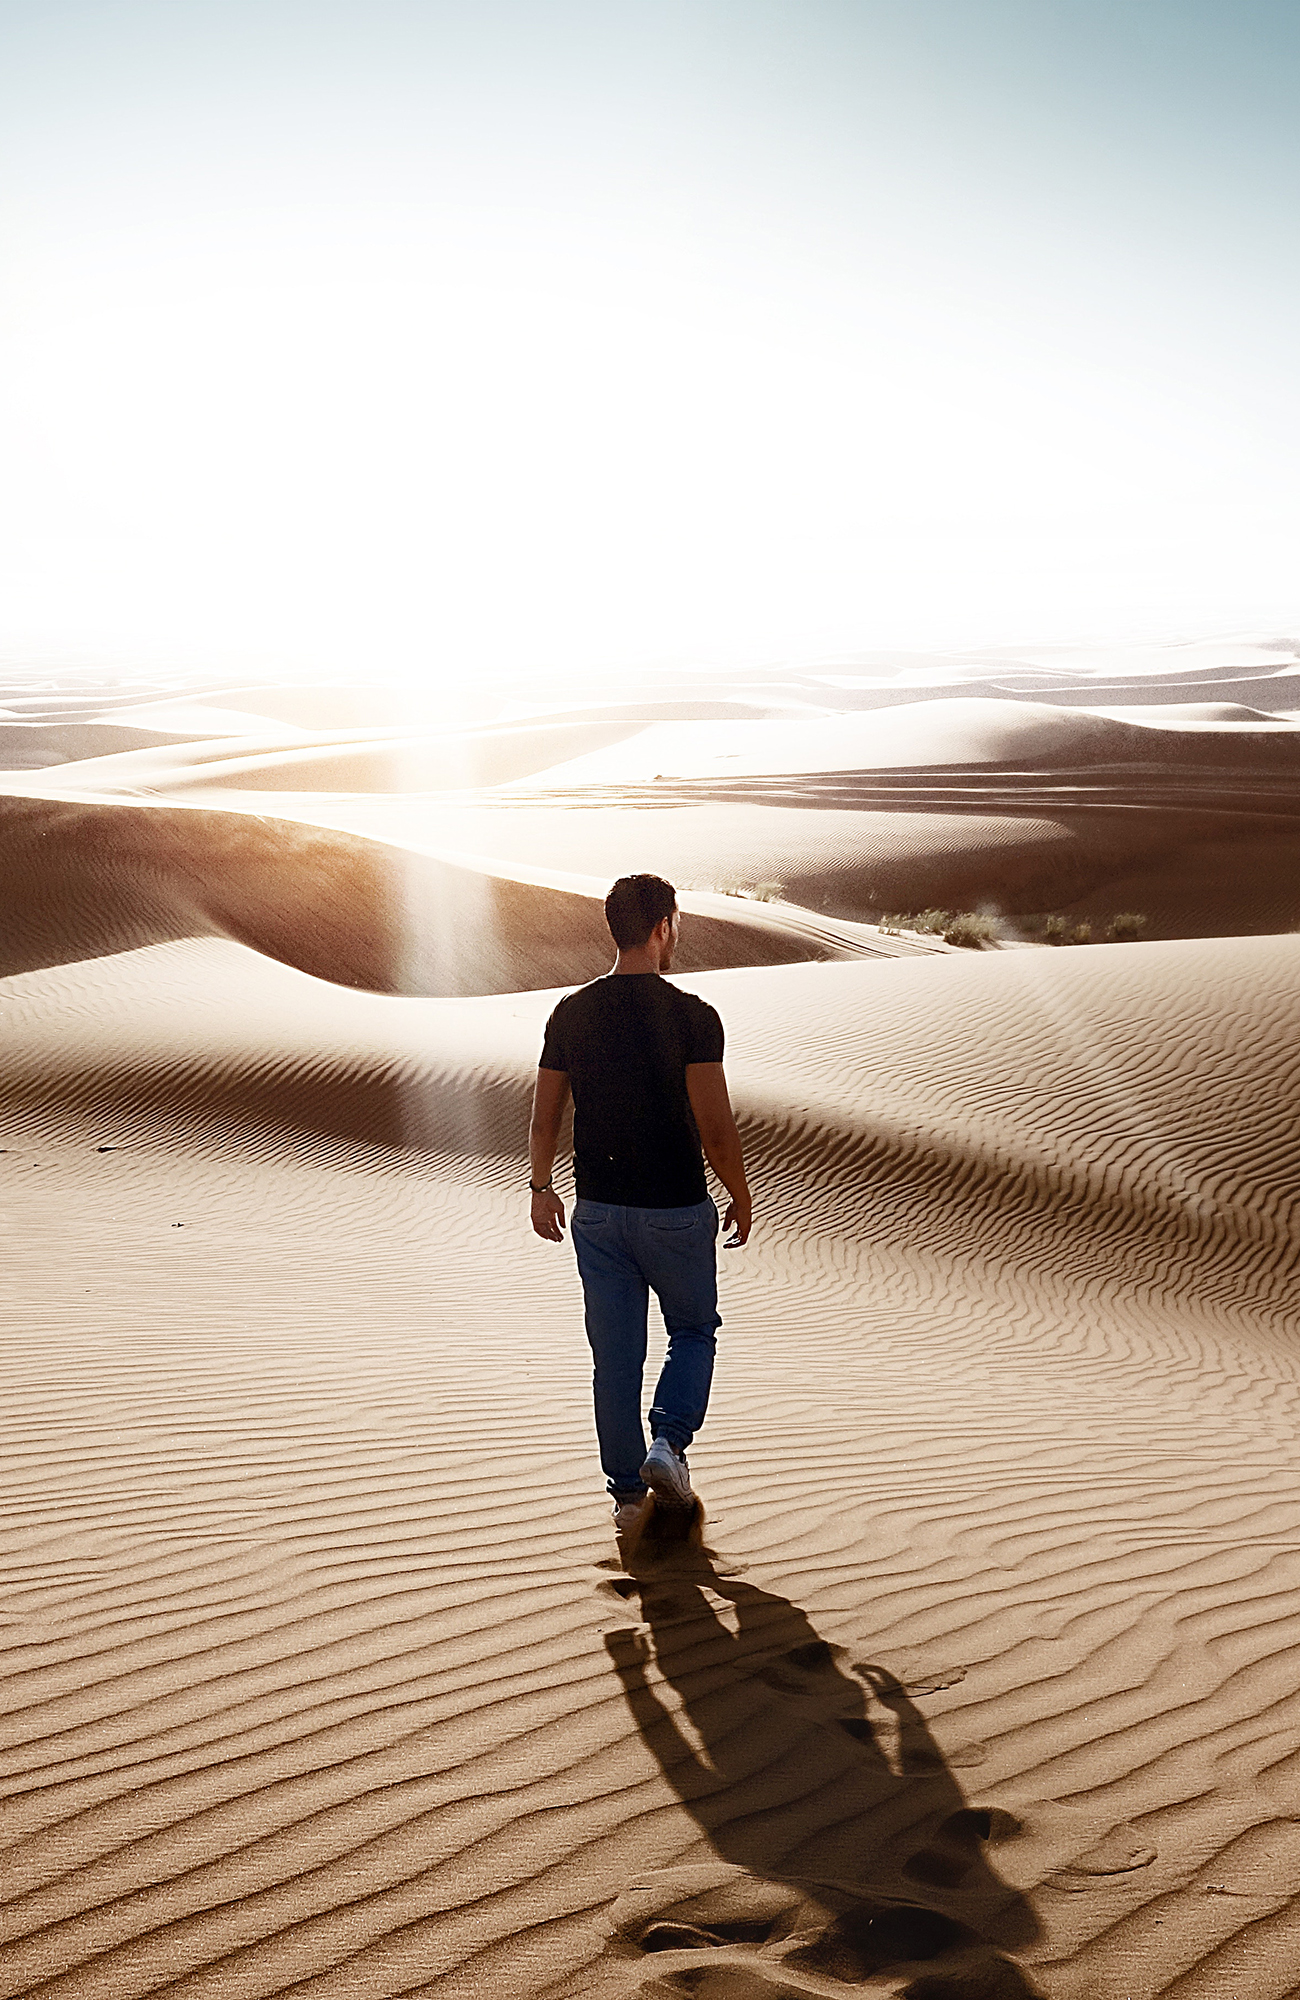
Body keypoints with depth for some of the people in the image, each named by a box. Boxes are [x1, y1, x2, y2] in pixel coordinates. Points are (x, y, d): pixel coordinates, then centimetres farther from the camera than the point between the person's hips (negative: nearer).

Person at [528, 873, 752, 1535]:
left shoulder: (570, 1013, -1)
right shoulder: (691, 1016, -14)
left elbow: (544, 1119, 5)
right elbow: (716, 1128, -14)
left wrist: (541, 1189, 19)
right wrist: (741, 1197, 0)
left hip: (597, 1212, 4)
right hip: (676, 1211, -3)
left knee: (615, 1355, 12)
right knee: (694, 1332, 19)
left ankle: (628, 1494, 19)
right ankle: (668, 1444, 1)